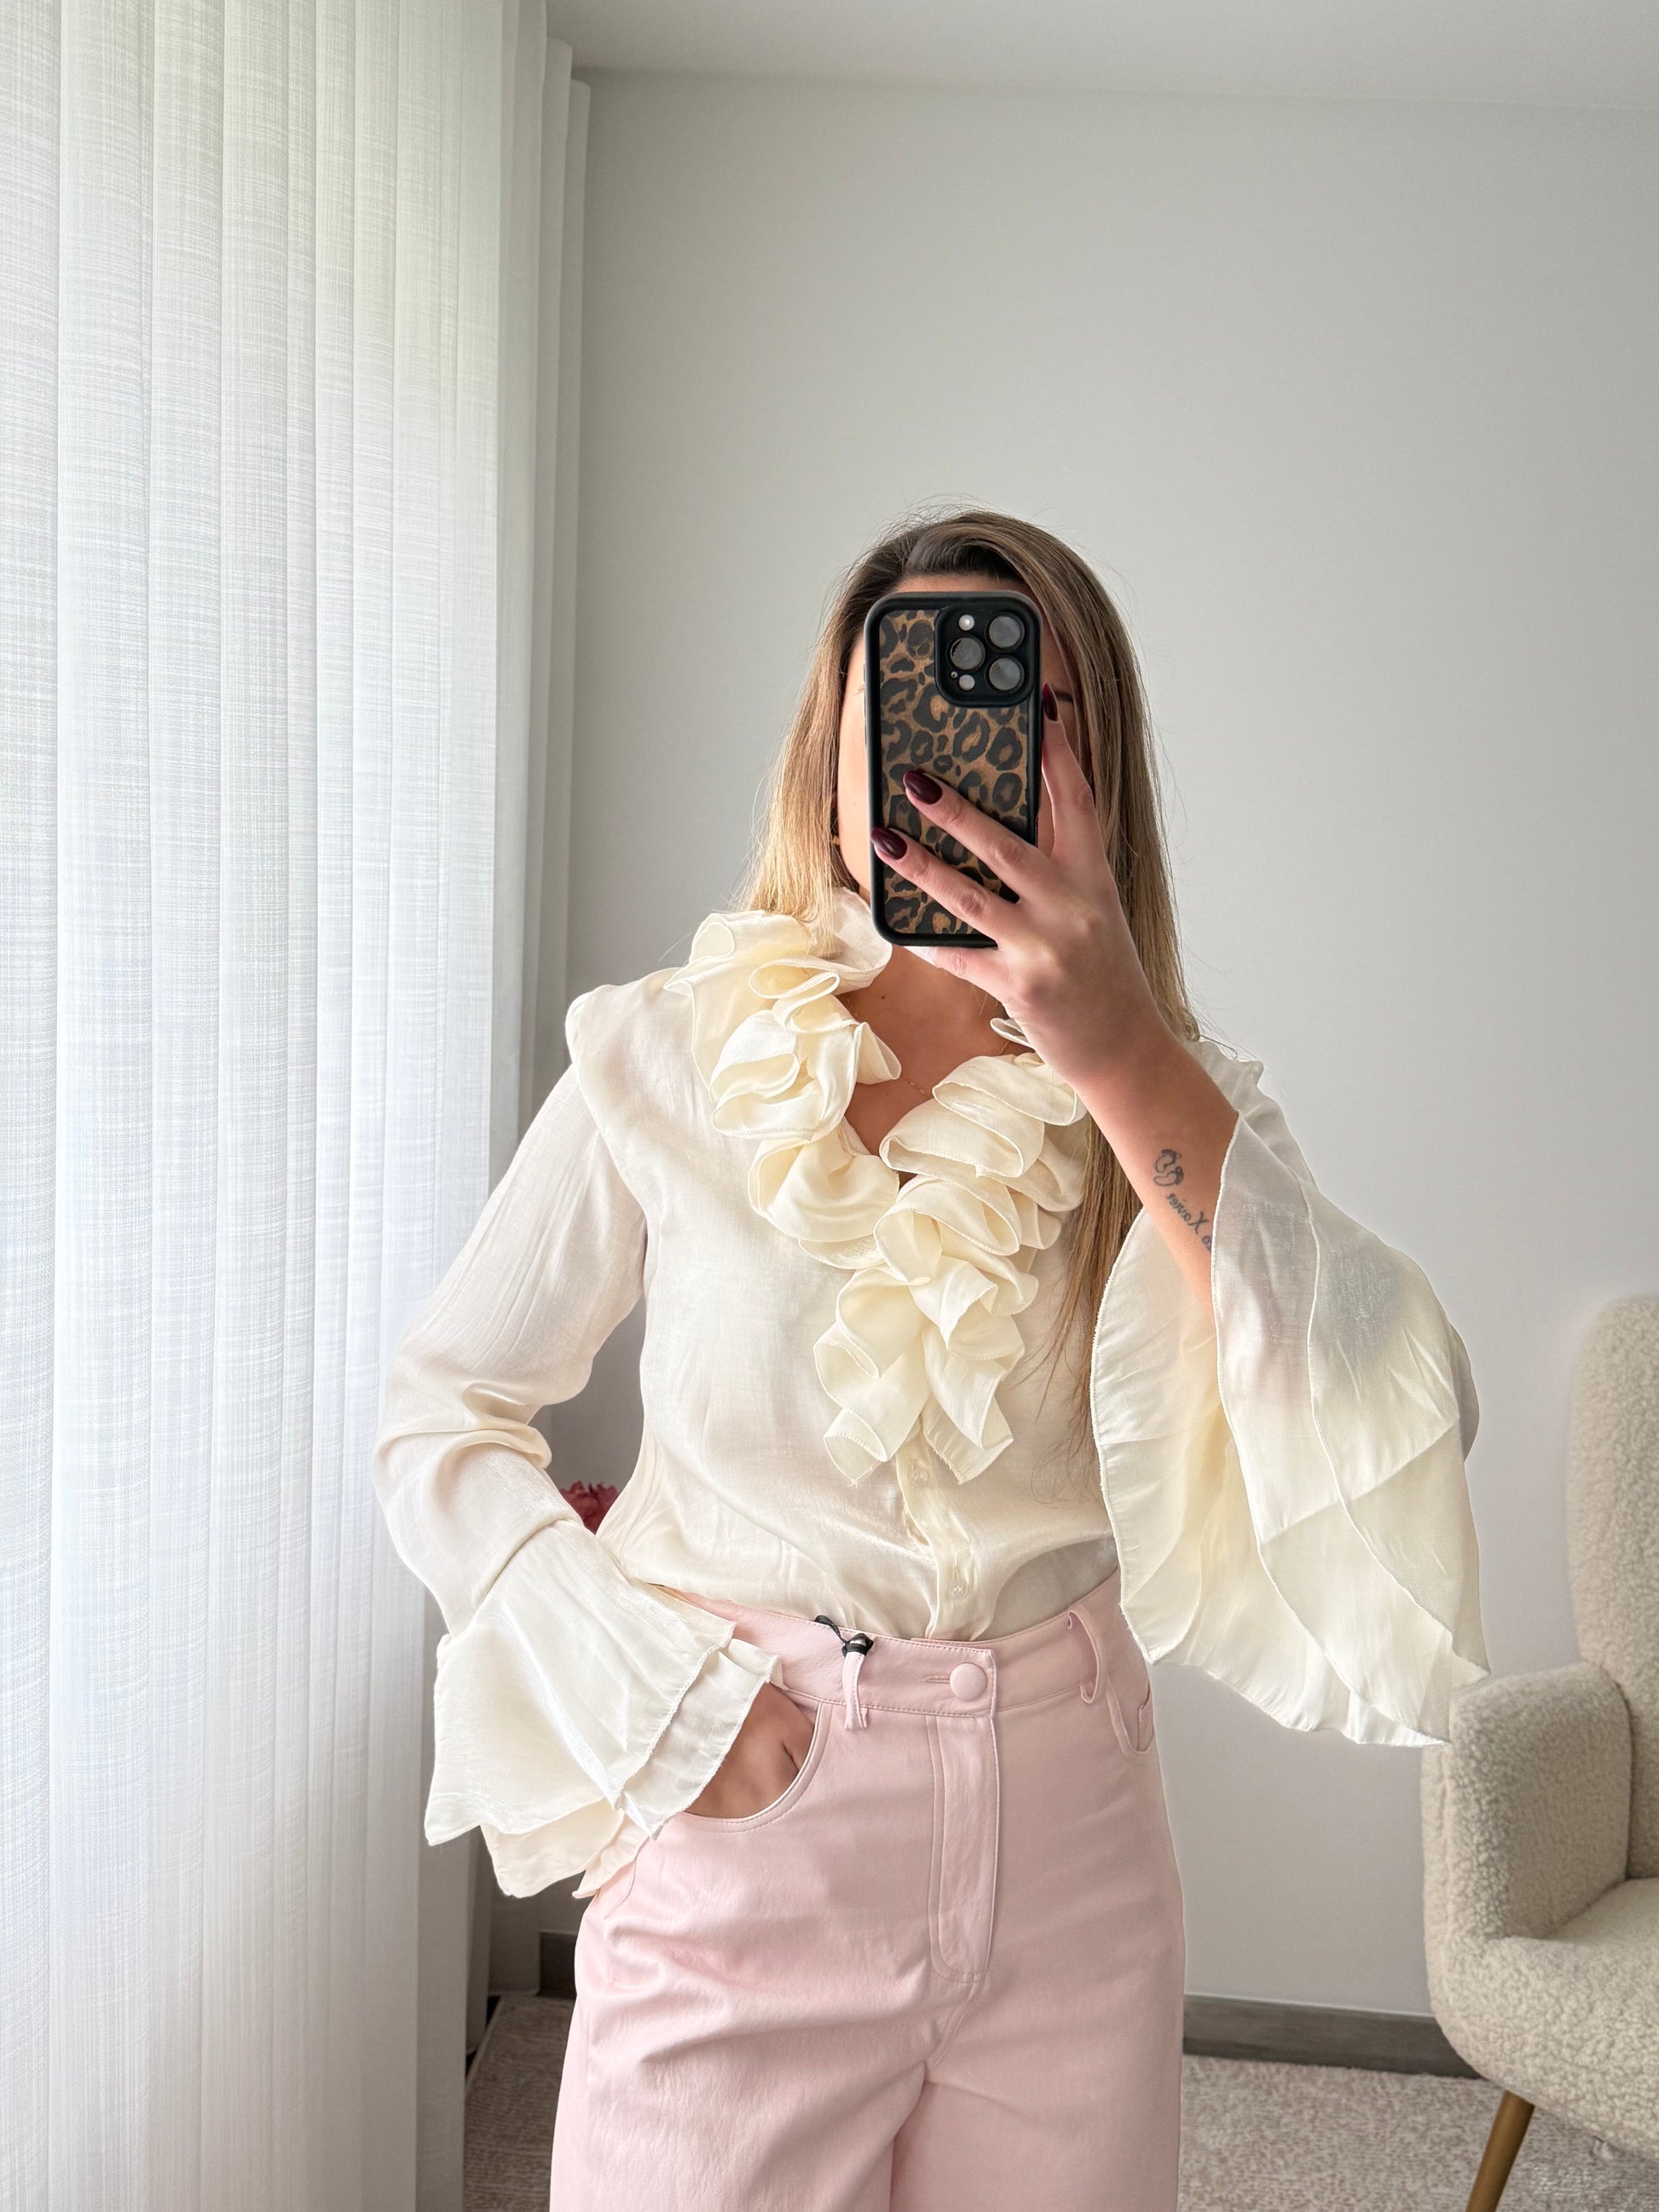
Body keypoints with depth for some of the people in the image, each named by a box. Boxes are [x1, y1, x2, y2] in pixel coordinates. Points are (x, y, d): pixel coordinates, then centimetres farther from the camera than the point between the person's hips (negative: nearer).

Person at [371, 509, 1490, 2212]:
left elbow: (1393, 1446, -21)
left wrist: (1130, 1069, -30)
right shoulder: (665, 1063, -10)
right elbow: (440, 1416, 0)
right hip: (747, 1835, -2)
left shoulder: (1173, 1101, -5)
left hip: (1069, 1869, 2)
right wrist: (657, 1700, -11)